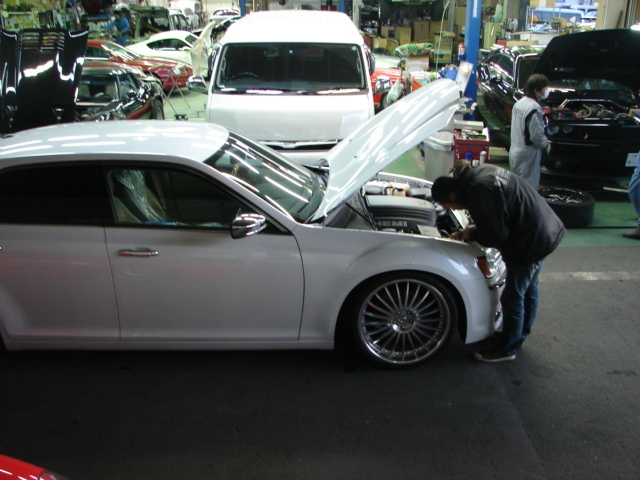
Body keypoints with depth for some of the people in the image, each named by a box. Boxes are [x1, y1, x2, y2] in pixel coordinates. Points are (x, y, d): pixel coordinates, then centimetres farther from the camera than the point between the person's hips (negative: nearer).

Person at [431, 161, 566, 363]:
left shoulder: (479, 192, -27)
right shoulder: (482, 173, 5)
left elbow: (495, 235, -23)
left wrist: (472, 235, -6)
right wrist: (472, 230, 5)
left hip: (530, 242, -10)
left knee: (513, 297, 5)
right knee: (528, 290, 25)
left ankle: (507, 348, 22)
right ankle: (519, 336, 44)